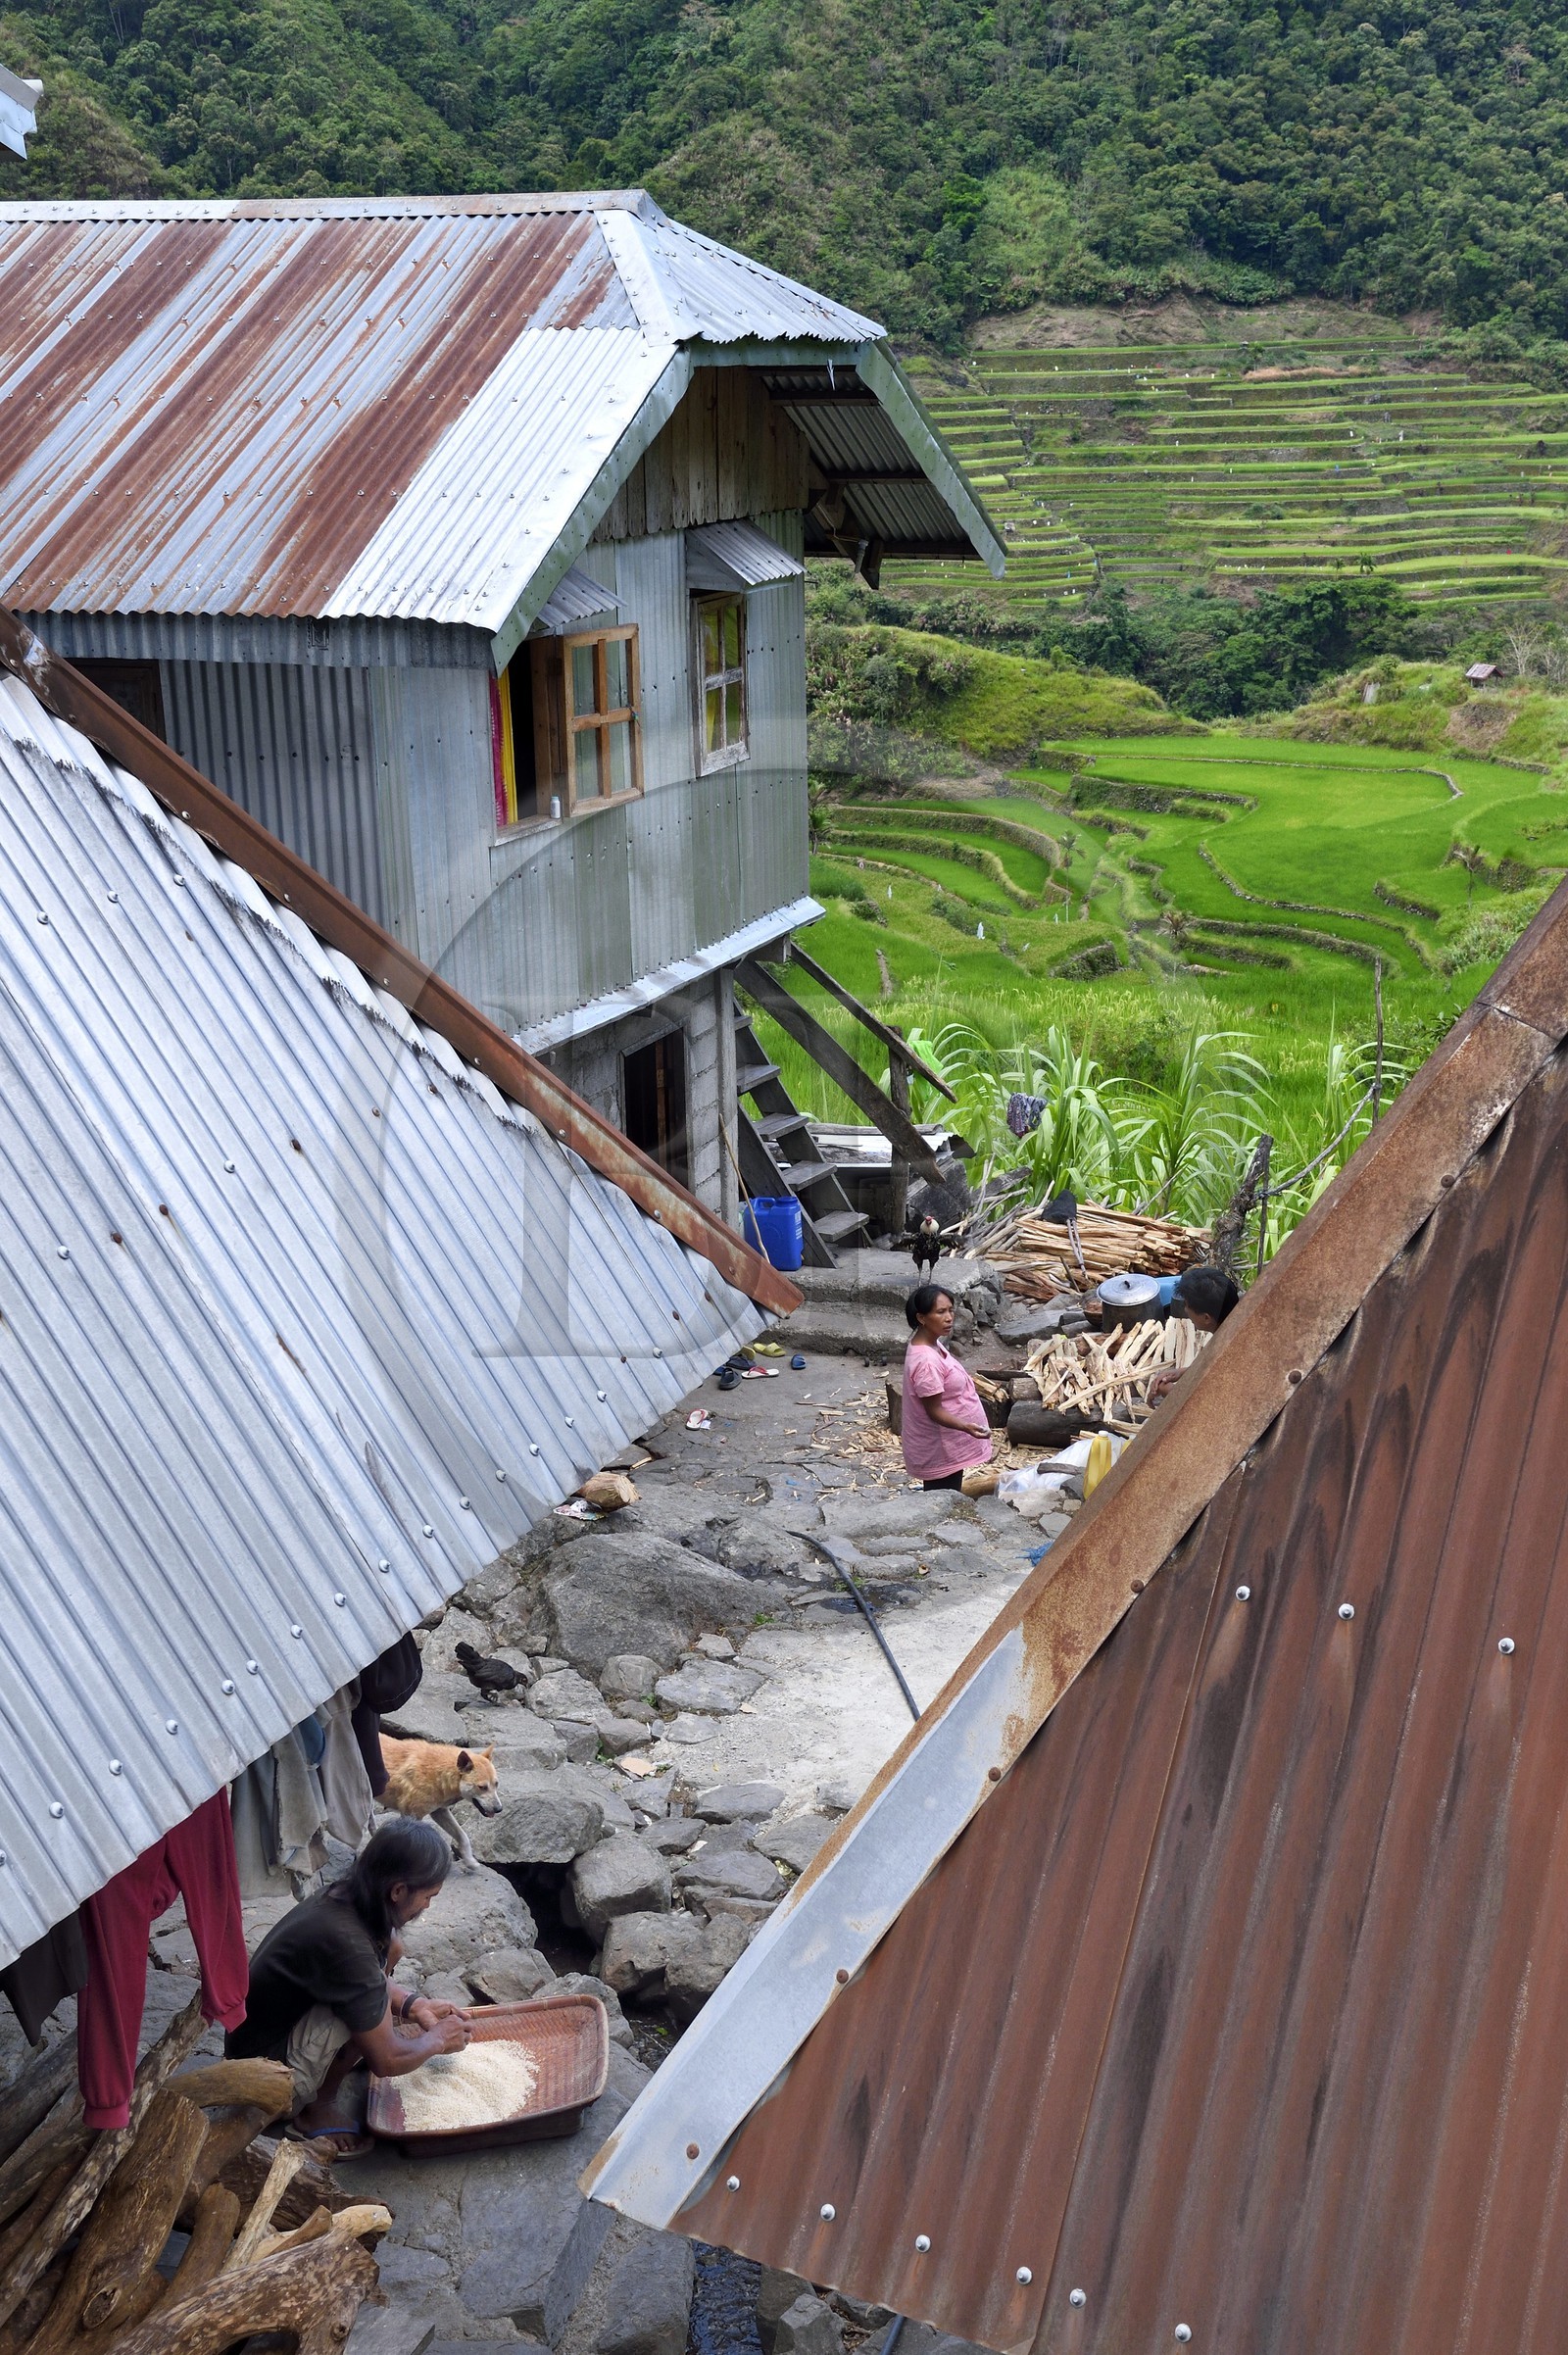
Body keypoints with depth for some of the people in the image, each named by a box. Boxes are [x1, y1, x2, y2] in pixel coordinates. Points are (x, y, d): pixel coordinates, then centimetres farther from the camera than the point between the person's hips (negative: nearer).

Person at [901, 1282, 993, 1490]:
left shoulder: (932, 1345, 2)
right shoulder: (926, 1361, -29)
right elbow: (934, 1411, -25)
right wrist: (966, 1427, -39)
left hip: (943, 1445, 10)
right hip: (941, 1451, -10)